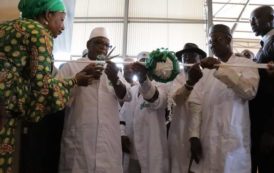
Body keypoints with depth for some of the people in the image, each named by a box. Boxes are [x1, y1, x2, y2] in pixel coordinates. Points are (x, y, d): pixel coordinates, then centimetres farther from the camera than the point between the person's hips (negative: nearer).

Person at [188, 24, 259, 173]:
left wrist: (220, 67, -21)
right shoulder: (207, 69, 9)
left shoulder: (246, 64, 3)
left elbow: (250, 91, -16)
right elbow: (196, 102, 1)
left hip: (233, 140, -2)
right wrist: (194, 135, -8)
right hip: (206, 139, 2)